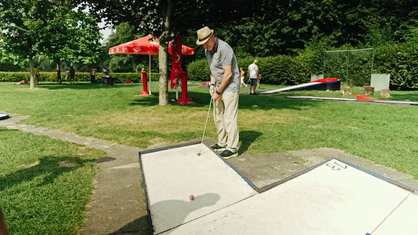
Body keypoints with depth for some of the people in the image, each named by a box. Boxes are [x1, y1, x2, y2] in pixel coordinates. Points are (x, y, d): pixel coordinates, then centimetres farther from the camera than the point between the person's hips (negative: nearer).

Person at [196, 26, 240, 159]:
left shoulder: (224, 48, -22)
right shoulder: (207, 50, 6)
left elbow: (228, 73, -23)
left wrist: (218, 92, -17)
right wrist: (212, 84, 5)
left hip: (230, 86, -9)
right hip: (219, 86, 9)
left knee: (229, 117, -9)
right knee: (218, 117, 13)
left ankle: (232, 148, -3)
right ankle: (222, 143, 25)